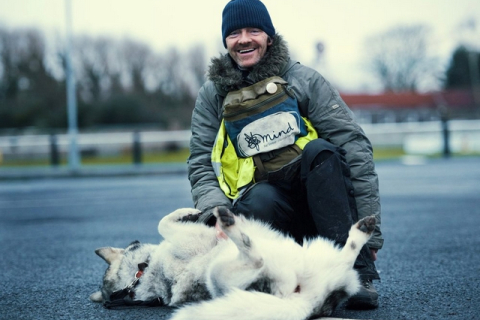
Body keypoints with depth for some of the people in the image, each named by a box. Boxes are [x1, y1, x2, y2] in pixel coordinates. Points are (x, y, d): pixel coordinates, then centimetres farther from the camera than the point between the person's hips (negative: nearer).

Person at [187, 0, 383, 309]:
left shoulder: (303, 80, 1)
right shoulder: (213, 95, 9)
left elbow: (354, 145, -6)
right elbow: (201, 164, 6)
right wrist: (216, 211, -17)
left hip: (316, 199, 1)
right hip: (269, 203, 0)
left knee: (318, 150, -31)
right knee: (258, 200, -34)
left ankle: (357, 270, -30)